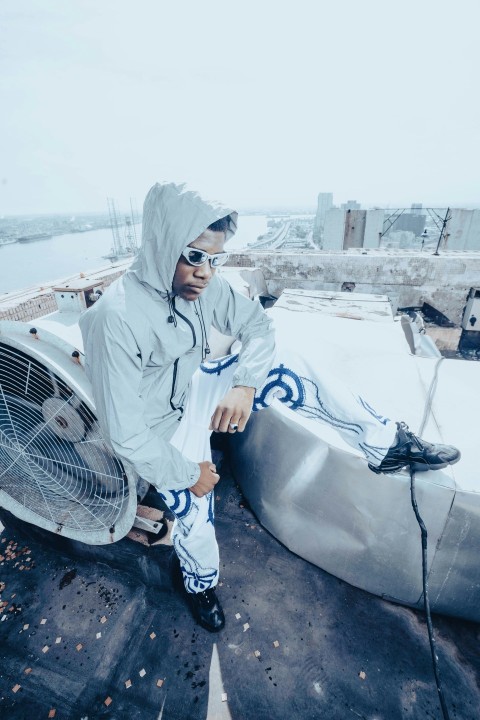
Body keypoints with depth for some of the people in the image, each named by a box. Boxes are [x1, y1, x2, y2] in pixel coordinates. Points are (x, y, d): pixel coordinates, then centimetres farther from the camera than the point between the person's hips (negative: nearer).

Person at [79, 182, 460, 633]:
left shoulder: (202, 284, -16)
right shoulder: (116, 319, -33)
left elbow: (258, 327, -6)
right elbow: (124, 432, -28)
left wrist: (245, 384, -24)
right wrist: (186, 474, -15)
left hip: (197, 388, 5)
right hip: (162, 428, -4)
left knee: (290, 374, -11)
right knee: (195, 517, 1)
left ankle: (386, 445, 8)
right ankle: (200, 583, 41)